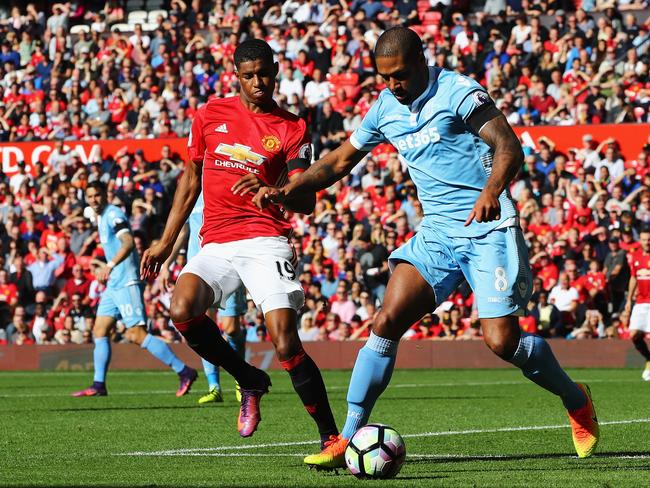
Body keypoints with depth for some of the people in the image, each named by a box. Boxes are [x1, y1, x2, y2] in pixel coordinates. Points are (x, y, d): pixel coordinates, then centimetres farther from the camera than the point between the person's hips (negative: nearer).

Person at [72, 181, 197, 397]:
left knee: (137, 335, -14)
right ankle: (98, 386, 8)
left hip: (126, 283, -10)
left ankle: (184, 372, -13)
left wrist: (110, 265, -37)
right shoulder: (101, 217, 18)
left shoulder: (113, 214, -12)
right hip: (113, 284, 10)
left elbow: (128, 242, -27)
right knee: (99, 331, 6)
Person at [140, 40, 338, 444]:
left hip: (265, 243, -3)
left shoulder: (293, 129, 3)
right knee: (182, 311, -25)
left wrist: (271, 191, -28)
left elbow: (306, 202, -6)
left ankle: (331, 437, -8)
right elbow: (191, 180, 23)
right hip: (215, 244, 3)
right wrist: (166, 243, 21)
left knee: (286, 342, -19)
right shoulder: (211, 115, 12)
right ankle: (250, 381, -1)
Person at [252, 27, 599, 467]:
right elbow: (339, 162, 17)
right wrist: (285, 191, 2)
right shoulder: (386, 108, 8)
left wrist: (491, 191, -39)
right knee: (387, 322, -10)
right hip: (437, 232, 6)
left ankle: (577, 401, 15)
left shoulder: (457, 92, -11)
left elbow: (509, 148, -19)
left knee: (502, 340, -13)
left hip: (487, 228, -6)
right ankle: (348, 439, -6)